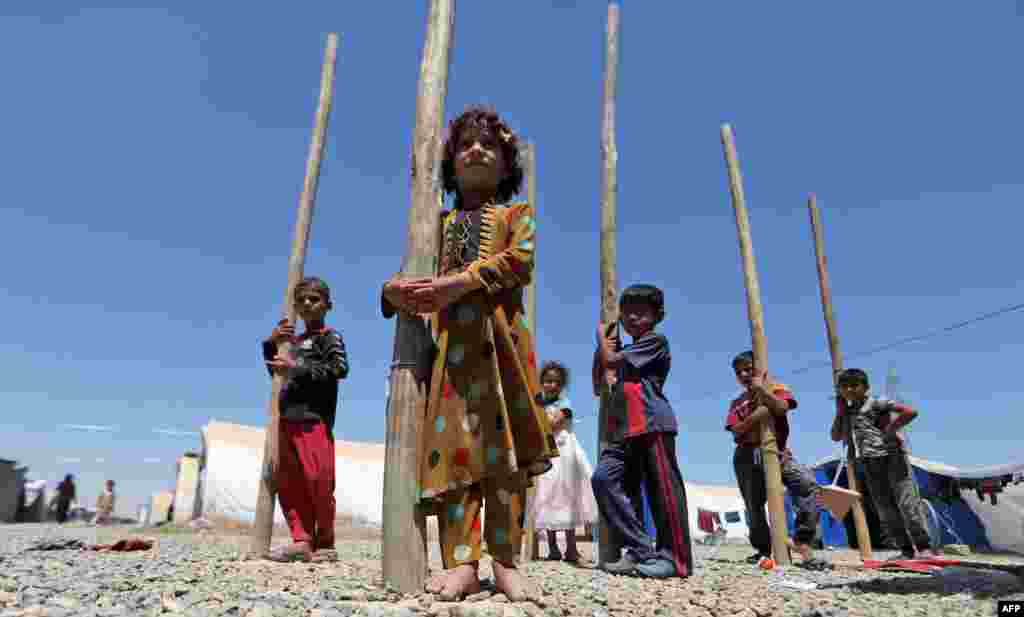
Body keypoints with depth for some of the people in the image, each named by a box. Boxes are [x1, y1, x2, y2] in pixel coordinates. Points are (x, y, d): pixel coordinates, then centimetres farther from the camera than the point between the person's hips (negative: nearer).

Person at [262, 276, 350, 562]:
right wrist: (271, 344, 16)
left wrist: (297, 368, -15)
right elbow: (276, 371, 33)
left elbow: (340, 367, -14)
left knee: (318, 480, -10)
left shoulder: (330, 336, 3)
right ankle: (302, 540, 7)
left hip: (314, 418, -8)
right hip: (288, 419, 8)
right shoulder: (295, 341, 23)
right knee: (287, 482, 4)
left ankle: (325, 542, 2)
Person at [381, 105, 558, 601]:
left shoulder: (517, 214, 17)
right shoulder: (440, 223, 25)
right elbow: (410, 269, 15)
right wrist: (394, 289, -10)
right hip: (448, 341, 2)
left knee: (502, 443, -4)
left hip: (500, 336, -2)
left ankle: (505, 561, 2)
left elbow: (520, 259, -4)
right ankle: (461, 562, -4)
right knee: (453, 442, -6)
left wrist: (459, 282, -17)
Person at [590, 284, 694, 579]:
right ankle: (640, 549, -2)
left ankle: (673, 558, 5)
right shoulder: (625, 351, 27)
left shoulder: (655, 341, 1)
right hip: (624, 431, 8)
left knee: (663, 490, -4)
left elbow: (610, 360, -7)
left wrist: (601, 335, 12)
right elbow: (600, 384, 26)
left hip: (653, 426, -8)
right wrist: (603, 347, 19)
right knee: (603, 478, -6)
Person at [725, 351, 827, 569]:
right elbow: (736, 430, -2)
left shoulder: (777, 389, 10)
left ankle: (804, 545, -26)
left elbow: (781, 408, -14)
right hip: (748, 456, 2)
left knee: (808, 484, -26)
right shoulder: (737, 402, 15)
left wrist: (761, 388, -14)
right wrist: (754, 417, -17)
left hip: (777, 451, -2)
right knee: (754, 506, 3)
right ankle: (763, 550, 22)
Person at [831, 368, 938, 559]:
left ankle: (925, 547, -1)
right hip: (869, 463, 7)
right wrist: (839, 412, 7)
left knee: (907, 502, -7)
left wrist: (889, 430, -12)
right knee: (884, 509, 6)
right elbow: (836, 437, 14)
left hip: (891, 456, -7)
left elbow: (911, 412, -14)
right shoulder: (848, 411, 15)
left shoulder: (878, 403, -4)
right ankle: (906, 549, 13)